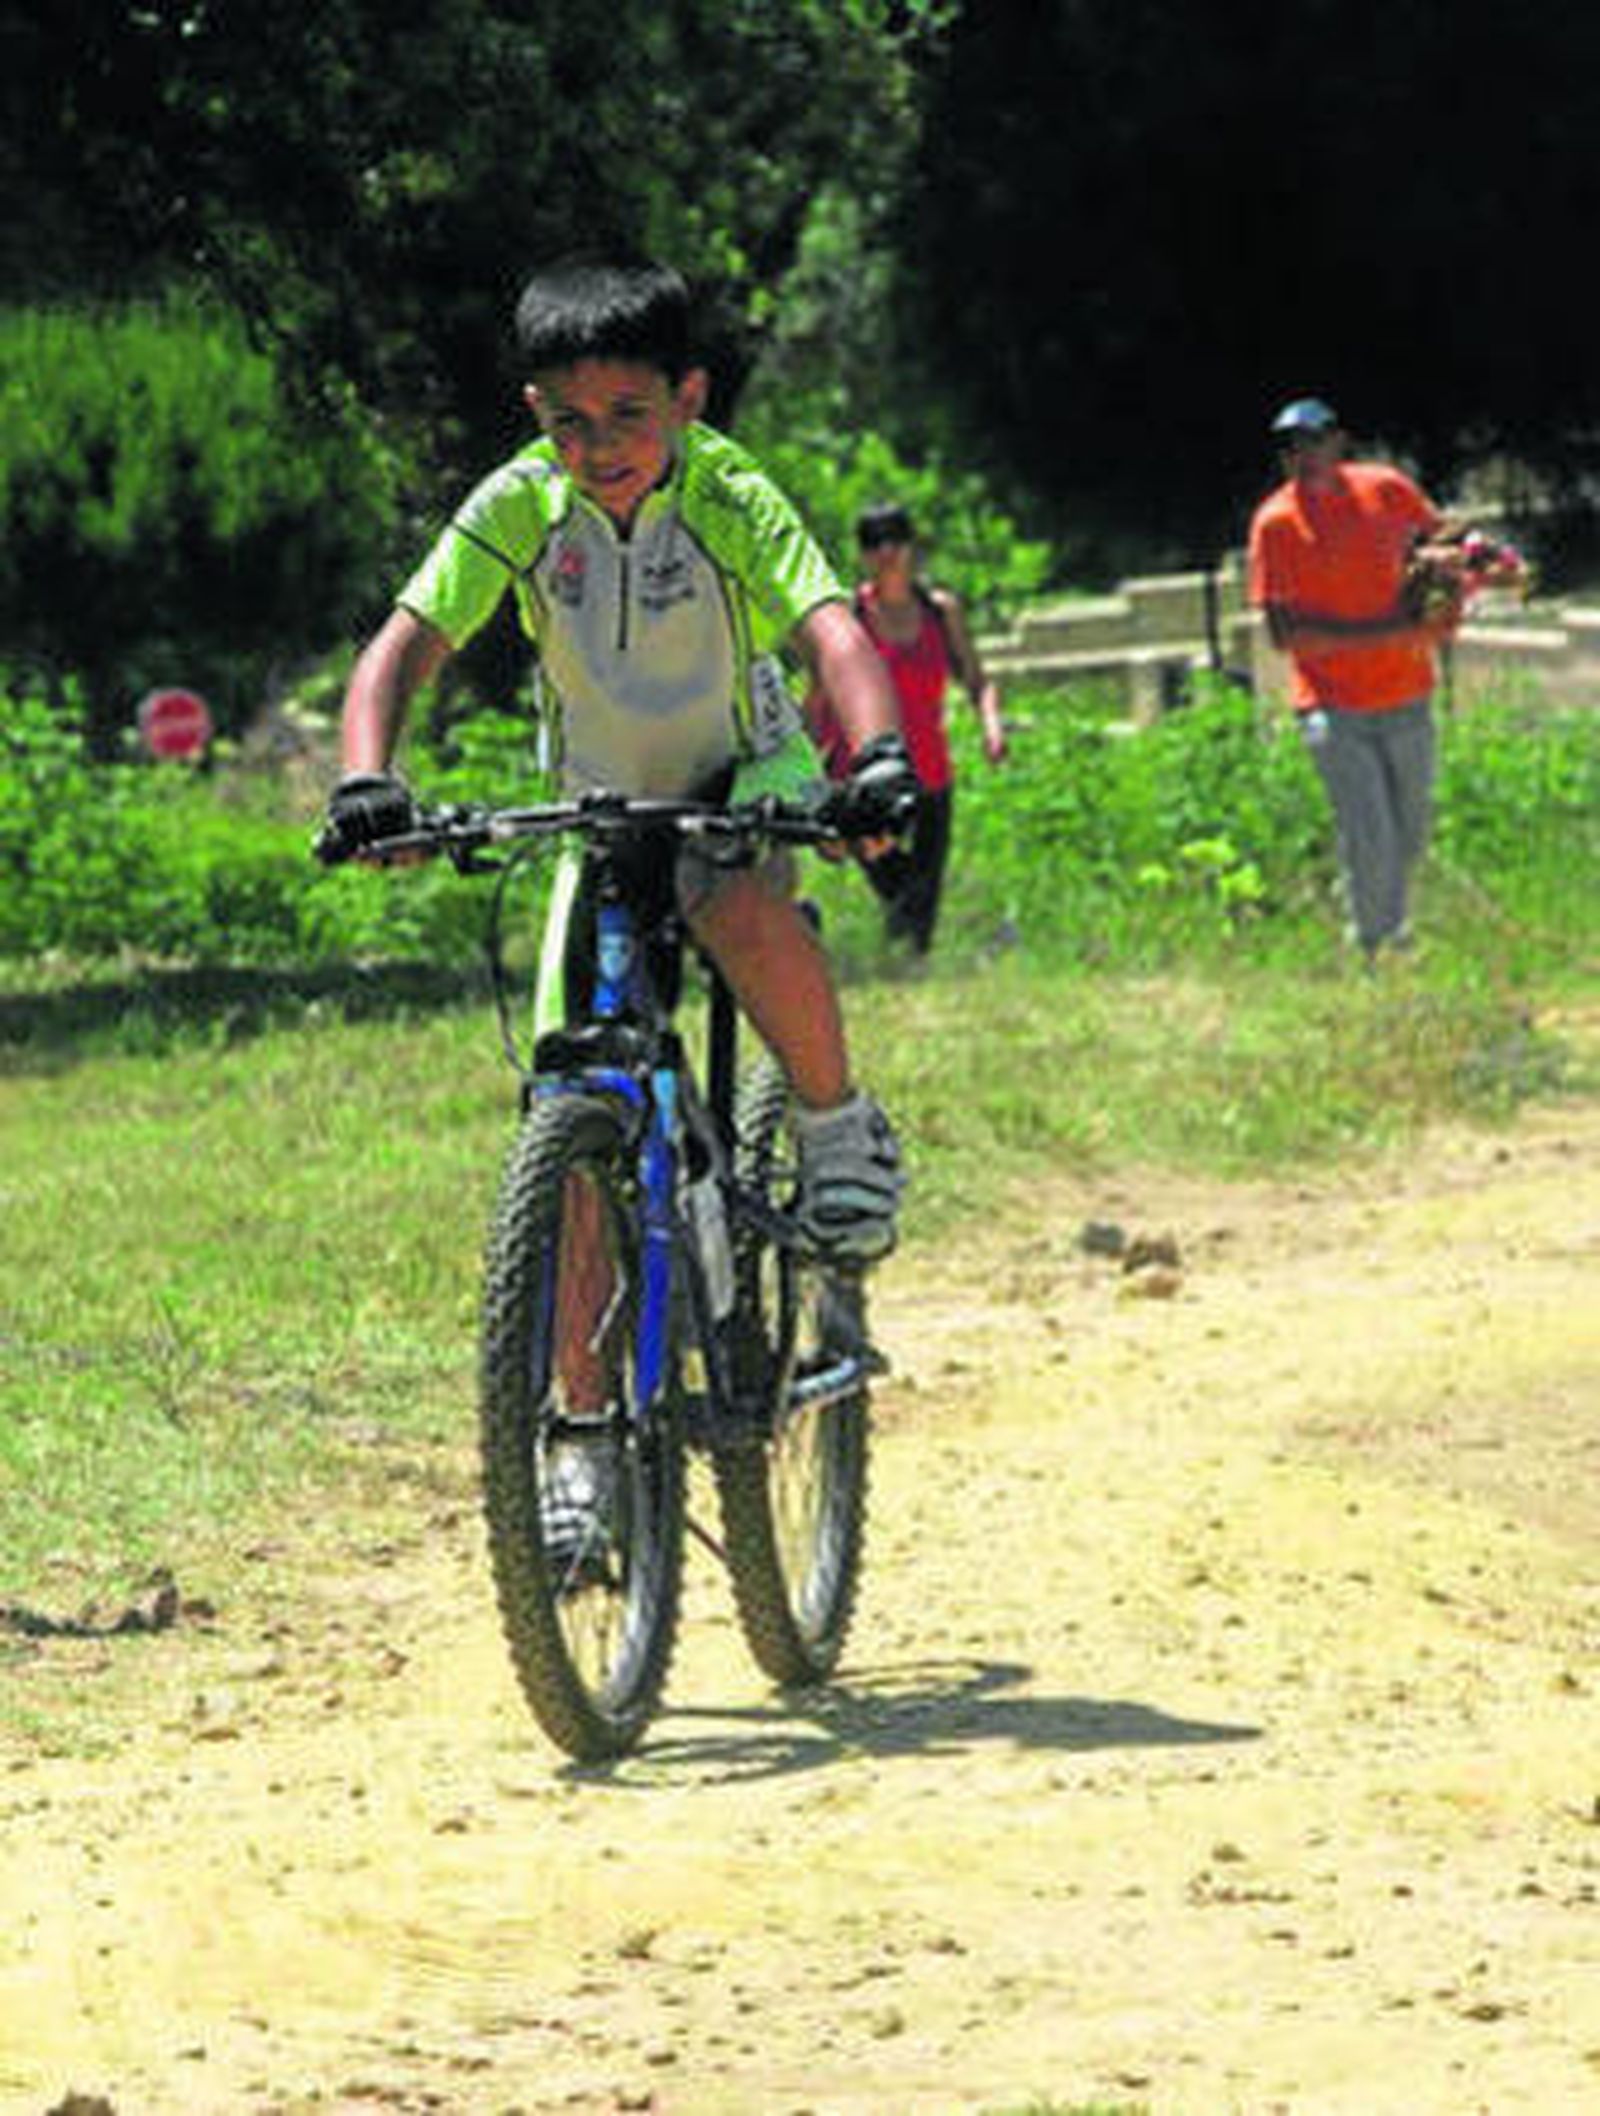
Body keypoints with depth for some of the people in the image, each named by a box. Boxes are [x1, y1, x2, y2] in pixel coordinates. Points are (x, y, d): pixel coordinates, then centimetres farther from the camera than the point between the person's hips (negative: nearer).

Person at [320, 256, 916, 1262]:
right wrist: (367, 780, -43)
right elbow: (403, 647, -23)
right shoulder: (519, 505, -18)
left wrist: (882, 756, -57)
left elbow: (833, 632, -37)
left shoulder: (730, 498, -23)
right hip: (606, 799, 3)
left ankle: (838, 1123, -14)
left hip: (746, 772, -3)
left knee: (736, 903, -36)